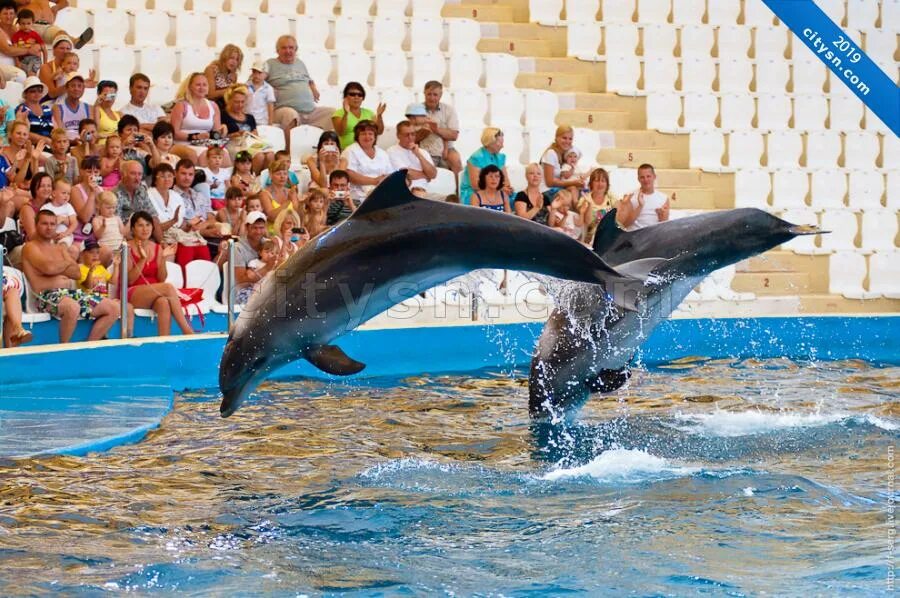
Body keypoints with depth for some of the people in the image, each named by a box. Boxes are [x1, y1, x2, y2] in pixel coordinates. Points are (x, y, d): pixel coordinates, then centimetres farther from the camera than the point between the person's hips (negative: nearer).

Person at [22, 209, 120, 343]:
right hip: (47, 295, -8)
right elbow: (49, 267, -15)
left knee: (113, 308, -4)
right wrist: (67, 263, 4)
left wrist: (57, 268, -4)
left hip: (71, 292, 8)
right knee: (72, 307, -42)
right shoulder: (30, 247, 3)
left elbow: (77, 273, 11)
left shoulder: (60, 248, 25)